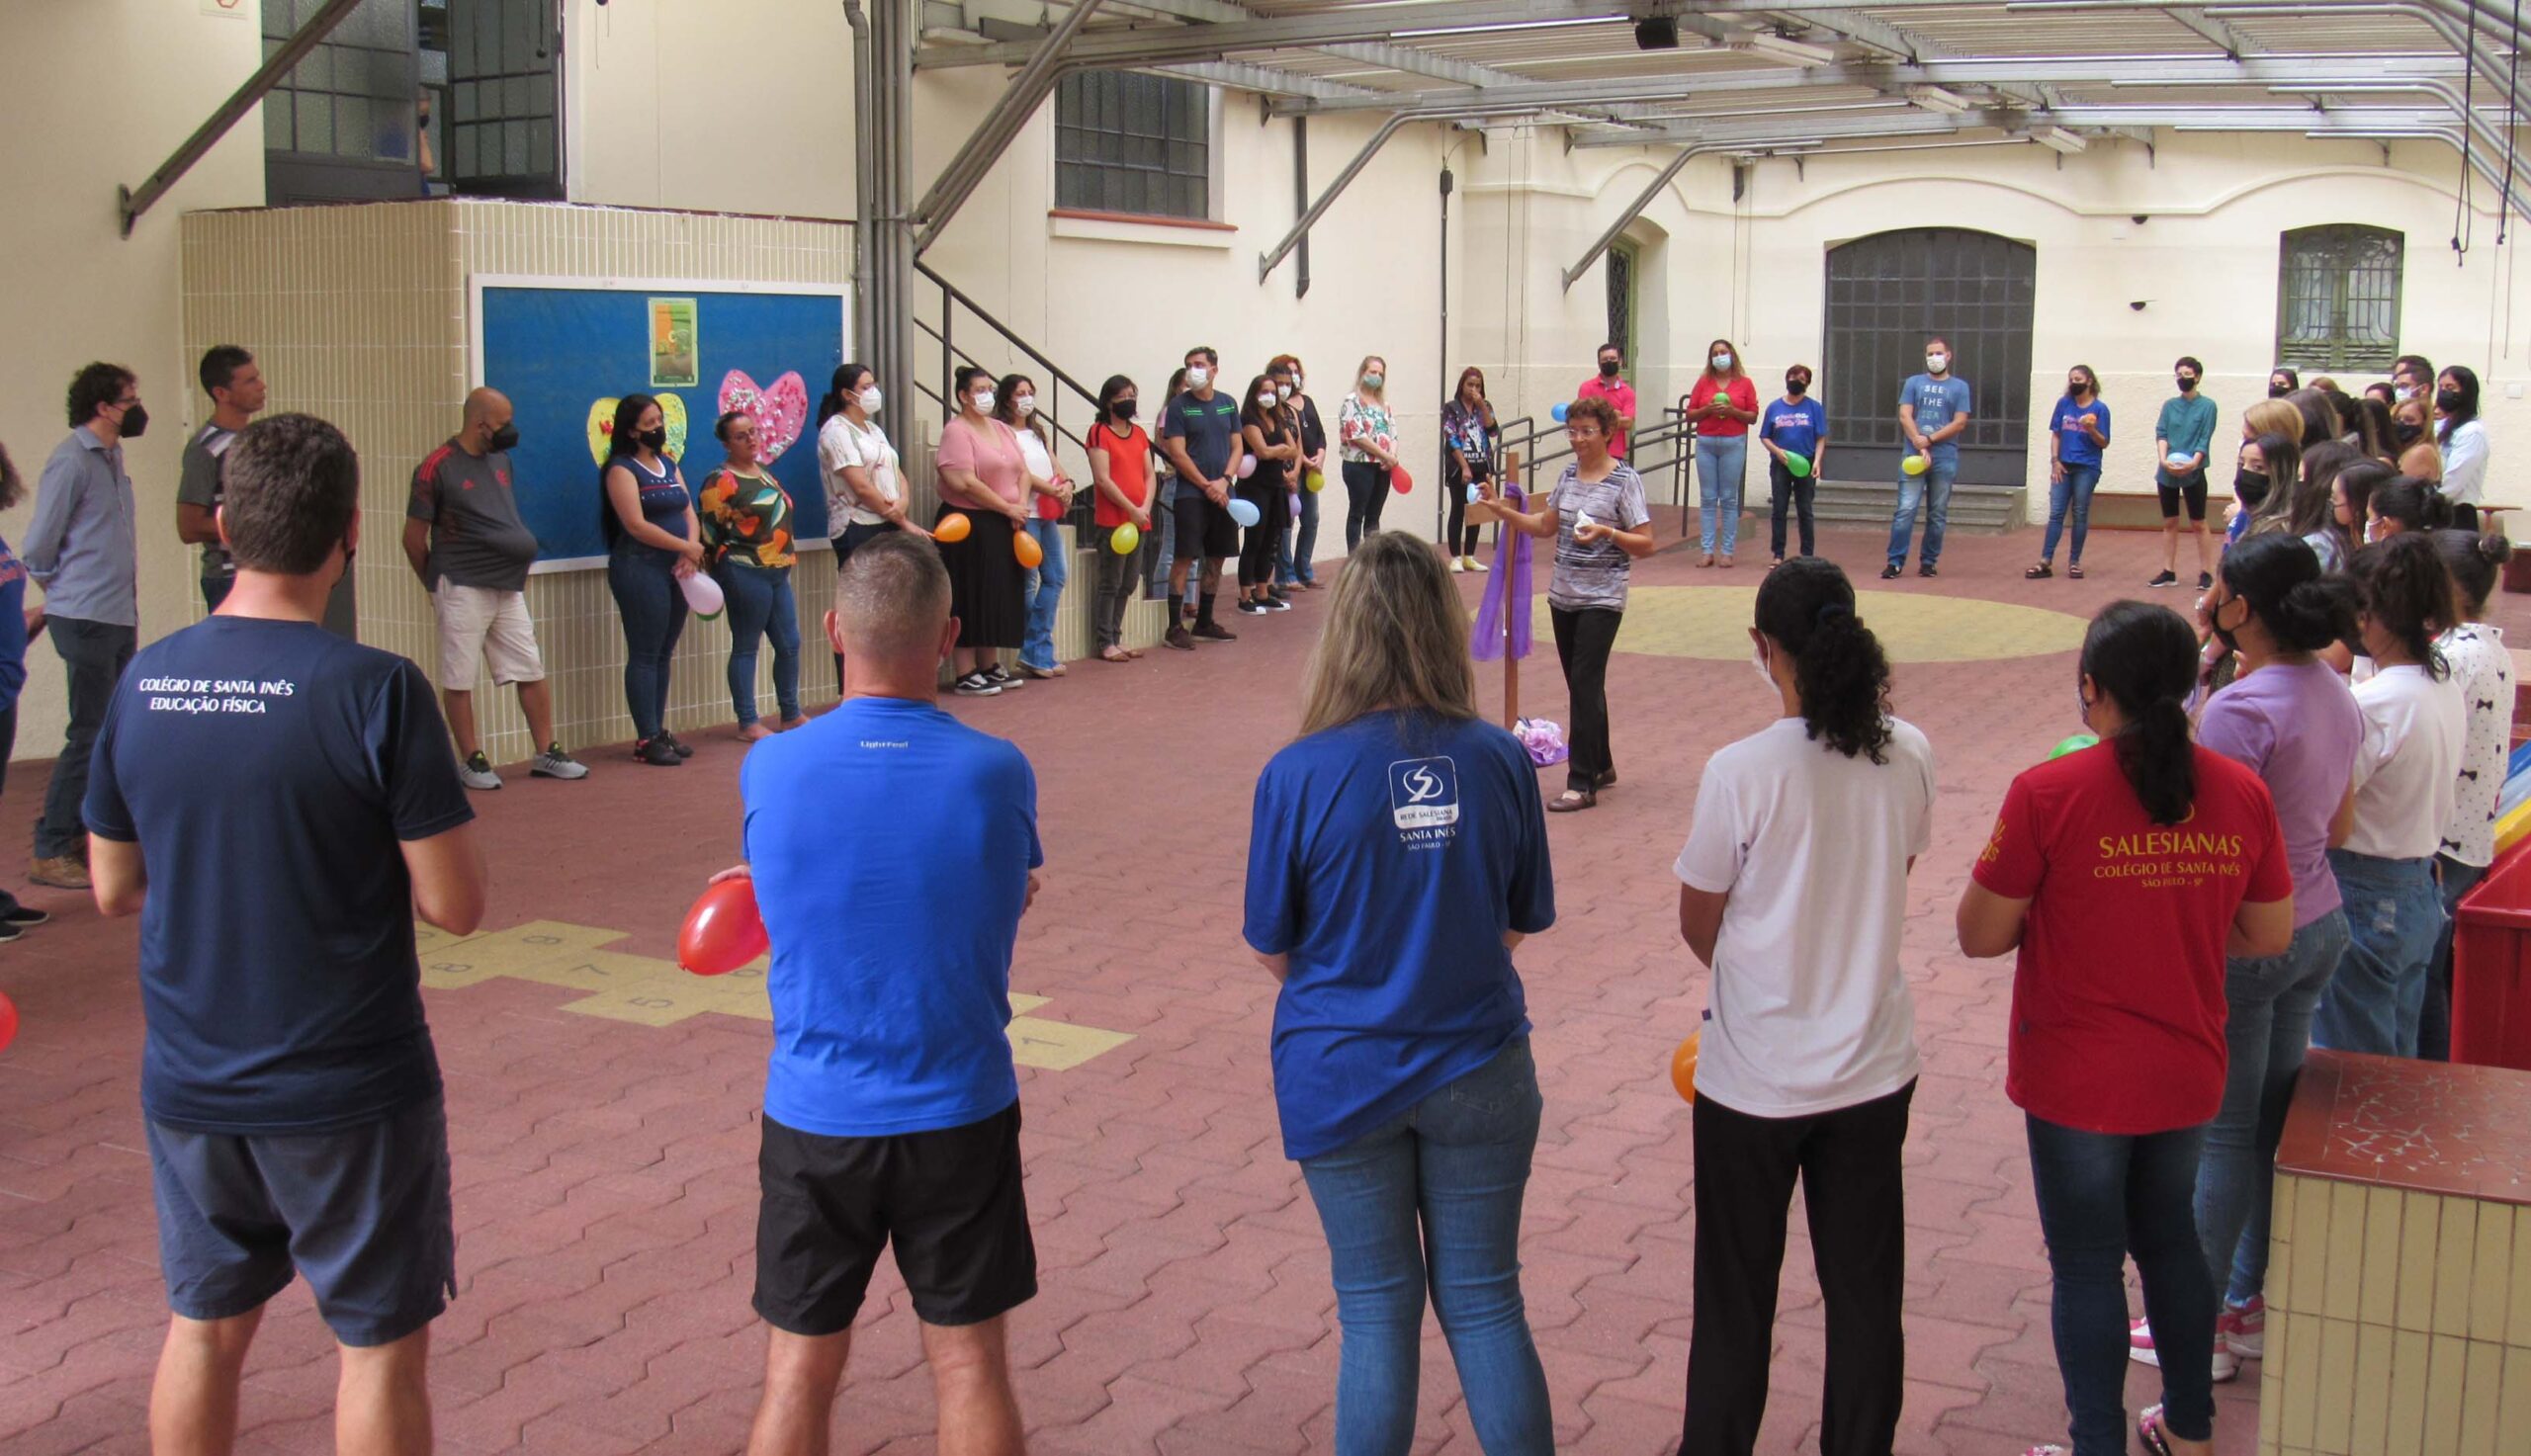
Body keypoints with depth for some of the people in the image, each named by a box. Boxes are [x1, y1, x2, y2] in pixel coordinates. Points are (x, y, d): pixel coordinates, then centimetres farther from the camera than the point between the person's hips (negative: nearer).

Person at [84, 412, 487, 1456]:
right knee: (381, 1344, 10)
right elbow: (456, 906, -16)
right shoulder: (377, 691, -19)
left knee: (204, 1330, 20)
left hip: (188, 1089, 5)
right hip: (350, 1094, -5)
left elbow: (114, 891, 7)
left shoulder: (143, 683, -3)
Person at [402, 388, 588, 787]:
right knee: (458, 679, 1)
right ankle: (471, 761, 9)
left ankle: (547, 753, 15)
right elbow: (414, 536, -6)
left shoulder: (501, 460, 11)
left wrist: (518, 569, 14)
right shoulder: (437, 467, -10)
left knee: (531, 671, 7)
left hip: (508, 586, 7)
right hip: (462, 589, -7)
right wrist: (437, 583, 2)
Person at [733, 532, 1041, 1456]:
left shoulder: (769, 771, -11)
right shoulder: (998, 773, -12)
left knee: (798, 1375, 13)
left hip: (814, 1117, 0)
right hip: (959, 1113, 0)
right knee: (970, 1366, 13)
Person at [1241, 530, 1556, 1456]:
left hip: (1343, 1077, -1)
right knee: (1486, 1306, 14)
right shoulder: (1500, 760, -9)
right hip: (1477, 1068, 2)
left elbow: (1273, 948, -6)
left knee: (1379, 1313, 13)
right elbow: (1520, 924, 3)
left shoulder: (1298, 773, -16)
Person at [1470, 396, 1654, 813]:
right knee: (1580, 684, 13)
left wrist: (1607, 532, -26)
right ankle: (1601, 766, 28)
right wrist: (1501, 510, 10)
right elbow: (1546, 525, 21)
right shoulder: (1569, 474, 9)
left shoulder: (1625, 480, -10)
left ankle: (1582, 783, -6)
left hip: (1601, 600, -7)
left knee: (1586, 685, -9)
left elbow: (1646, 544, -11)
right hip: (1563, 595, 7)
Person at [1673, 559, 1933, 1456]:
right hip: (1874, 1066, 4)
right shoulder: (1907, 756, -8)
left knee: (1736, 1300, 13)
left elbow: (1698, 926, -7)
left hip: (1756, 1072, -3)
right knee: (1865, 1294, 17)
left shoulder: (1741, 772, -20)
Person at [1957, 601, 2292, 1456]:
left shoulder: (2048, 795, -20)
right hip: (2187, 1073, 5)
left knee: (2087, 1264, 11)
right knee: (2170, 1238, 25)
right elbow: (2269, 937, 3)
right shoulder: (2241, 793, -8)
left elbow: (1979, 936, -14)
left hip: (2077, 1082, -5)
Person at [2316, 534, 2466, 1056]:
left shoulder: (2376, 702, -22)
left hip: (2363, 898, -8)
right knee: (2397, 1061, 19)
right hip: (2422, 892, 9)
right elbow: (2446, 797, 12)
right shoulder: (2447, 689, 5)